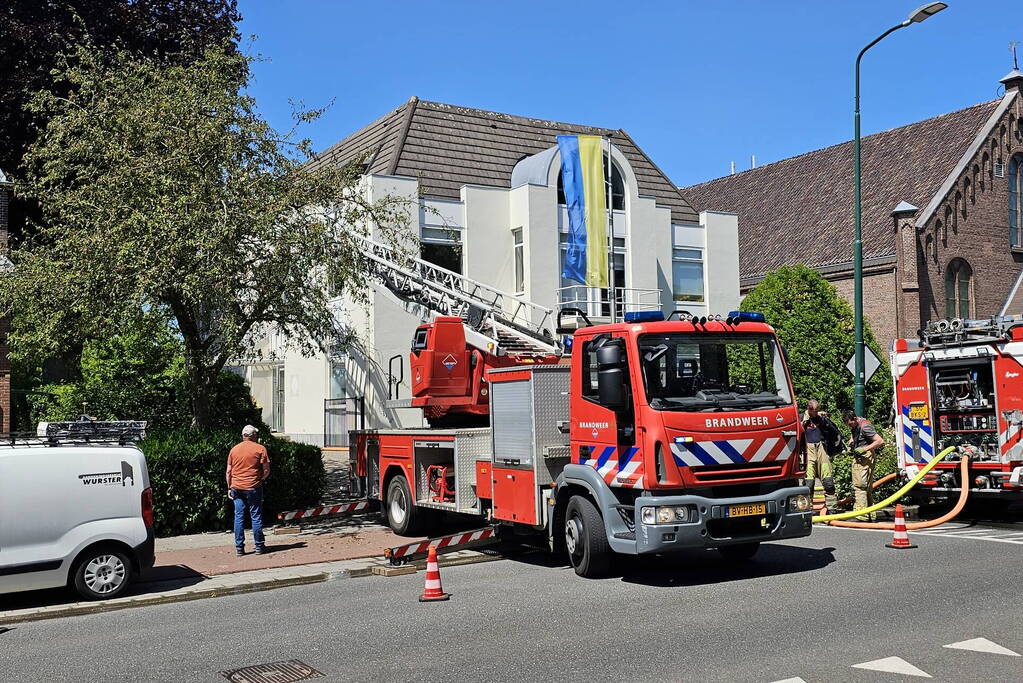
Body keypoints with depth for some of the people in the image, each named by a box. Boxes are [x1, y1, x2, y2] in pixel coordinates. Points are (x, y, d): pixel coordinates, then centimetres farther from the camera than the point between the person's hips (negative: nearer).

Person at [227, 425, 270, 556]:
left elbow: (228, 471, 8)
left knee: (238, 517, 6)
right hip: (253, 488, -3)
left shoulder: (234, 449, 8)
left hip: (236, 487, 3)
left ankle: (239, 547, 6)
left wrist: (229, 488, 15)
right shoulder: (260, 449, -3)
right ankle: (259, 547, 8)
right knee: (256, 517, 4)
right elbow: (266, 470, -4)